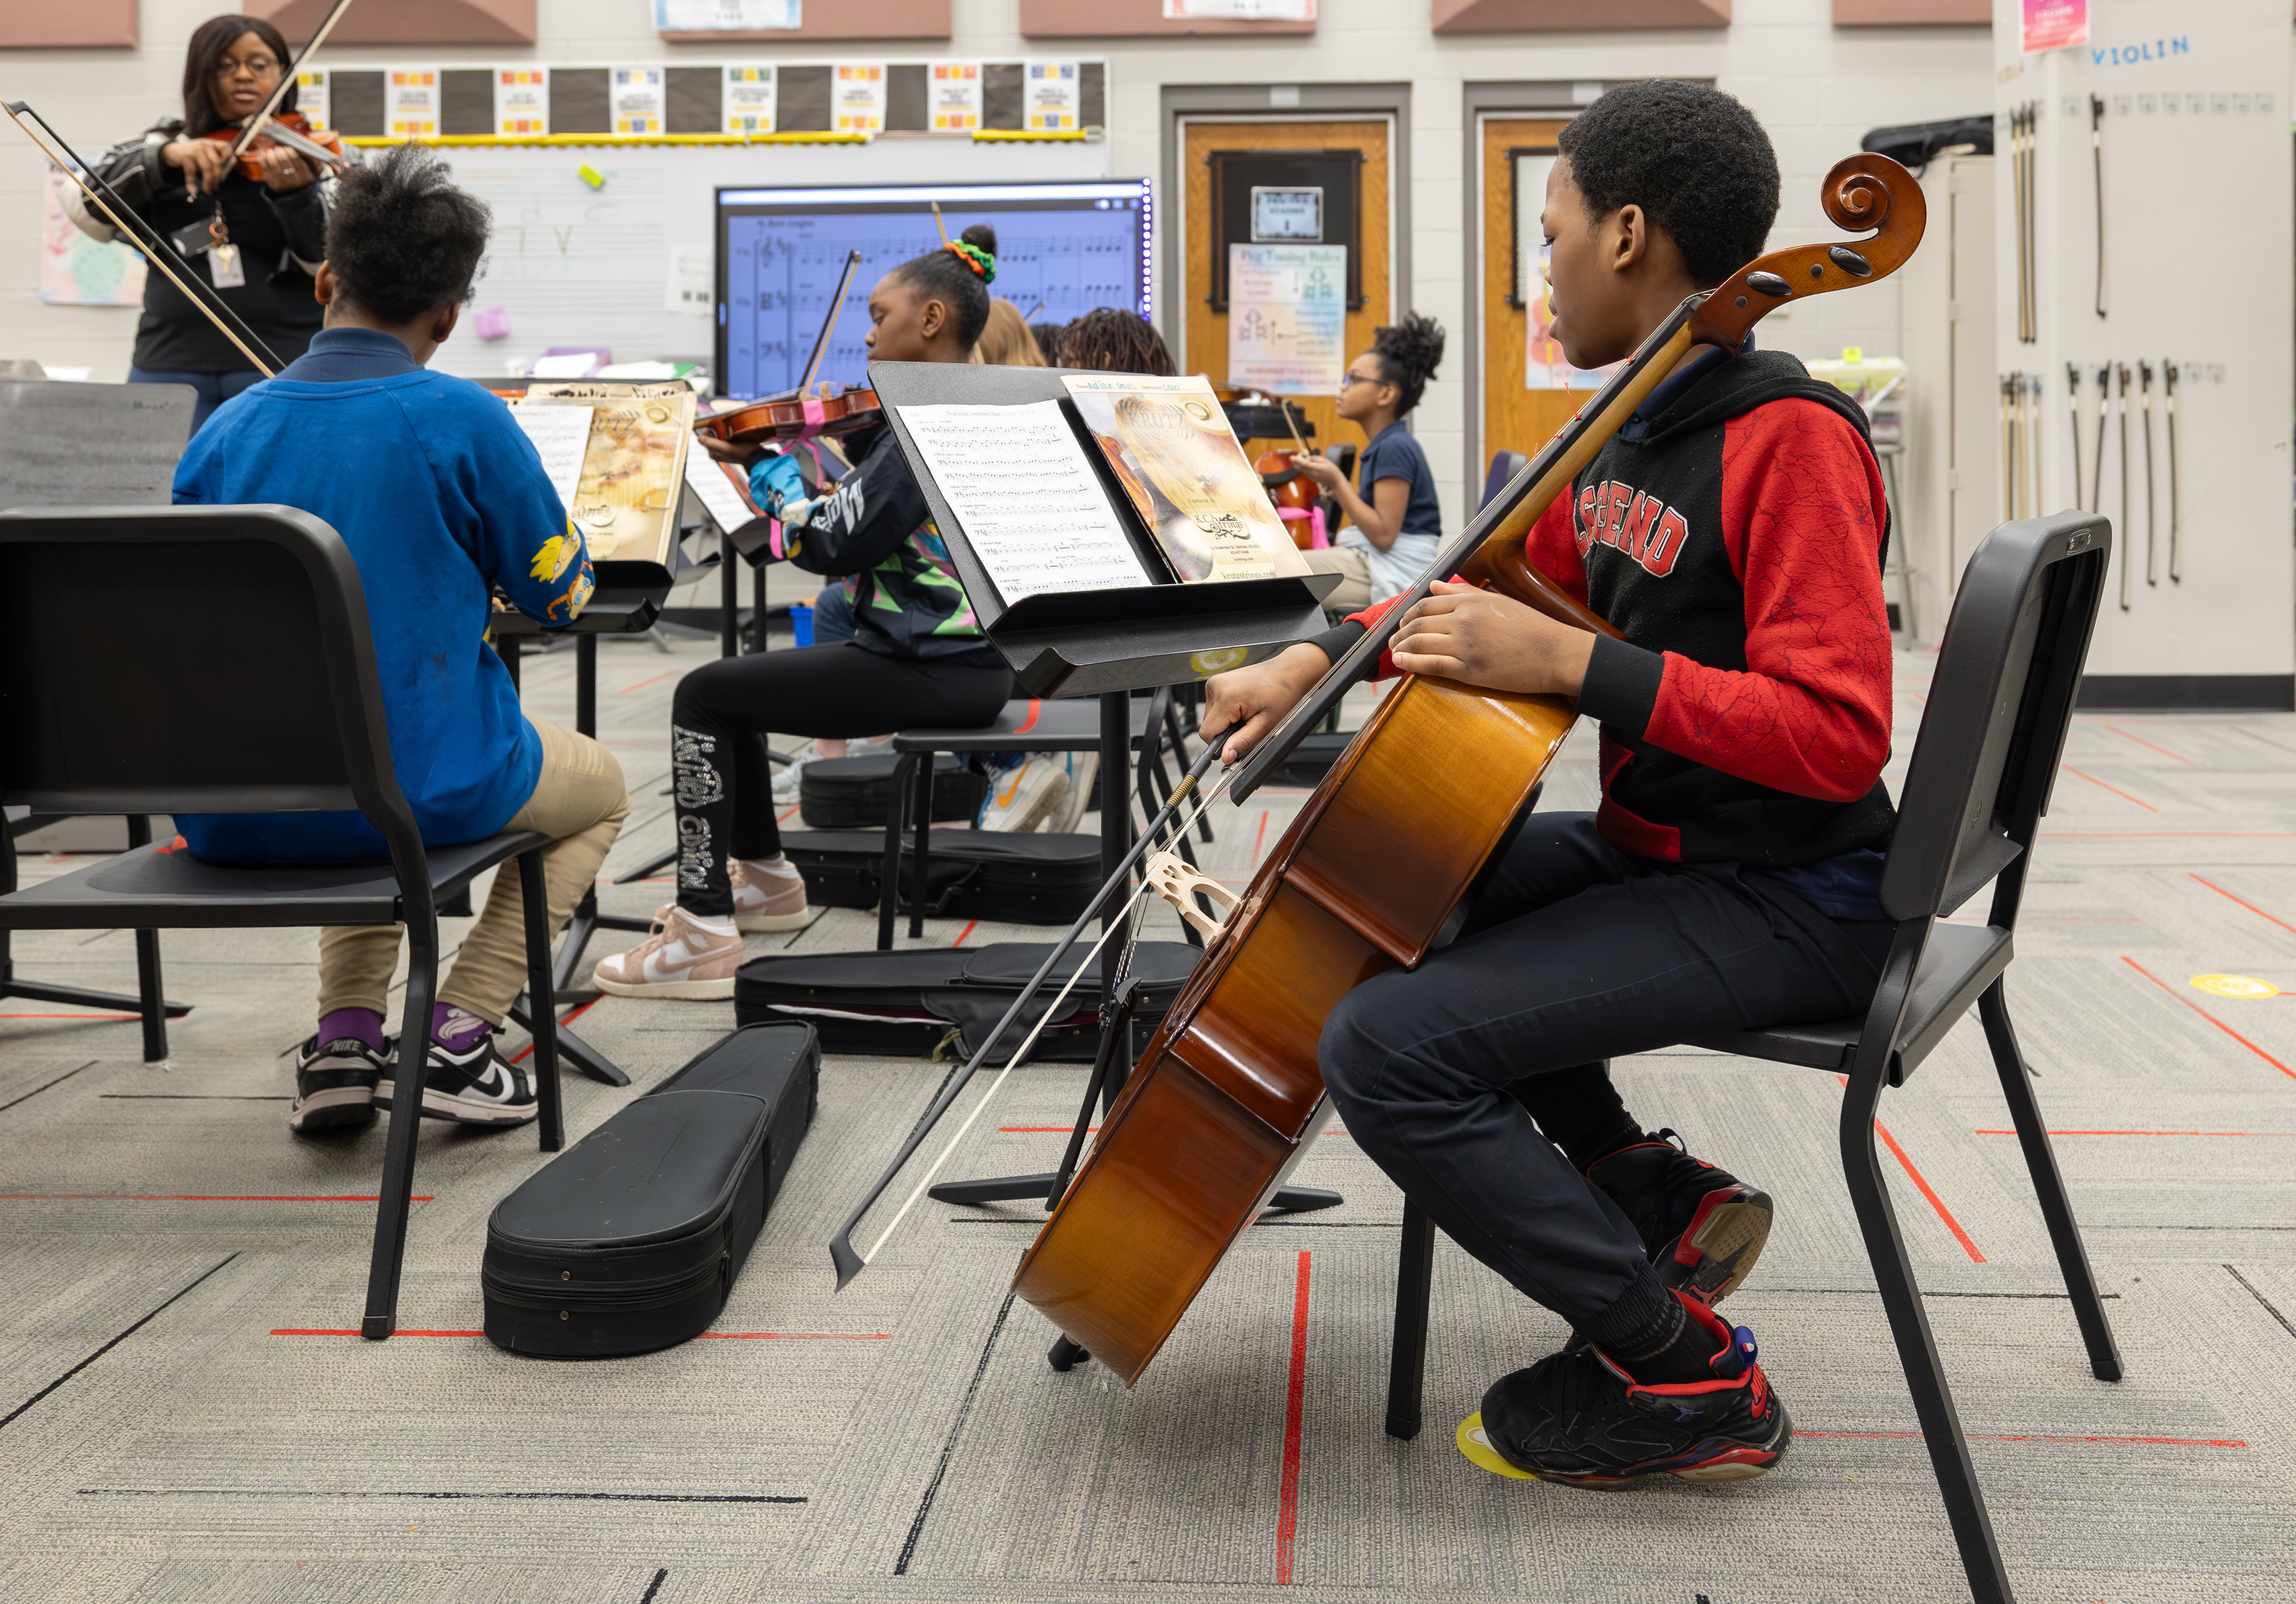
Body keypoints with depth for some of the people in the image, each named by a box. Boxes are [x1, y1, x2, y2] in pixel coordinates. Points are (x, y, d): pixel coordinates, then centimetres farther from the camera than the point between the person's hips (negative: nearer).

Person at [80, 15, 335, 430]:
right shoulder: (161, 146, 11)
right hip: (171, 366, 2)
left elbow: (328, 262, -9)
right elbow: (89, 212, -3)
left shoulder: (312, 157, 4)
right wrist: (166, 157, -17)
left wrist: (295, 193, -27)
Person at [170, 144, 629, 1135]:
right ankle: (455, 1034, 7)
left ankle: (343, 1037, 17)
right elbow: (560, 595, 1)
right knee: (600, 789, 27)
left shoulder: (225, 432, 1)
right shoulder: (462, 421, -11)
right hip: (415, 792, -4)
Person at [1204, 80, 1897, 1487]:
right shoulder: (1625, 434, 8)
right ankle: (1648, 1192, 14)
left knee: (1389, 1046, -22)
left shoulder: (1789, 439, -19)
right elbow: (1511, 582, 25)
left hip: (1787, 900, -10)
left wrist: (1573, 665, -28)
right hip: (1654, 846, 10)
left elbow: (1836, 734, -27)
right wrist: (1321, 657, 11)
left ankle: (1687, 1377, -8)